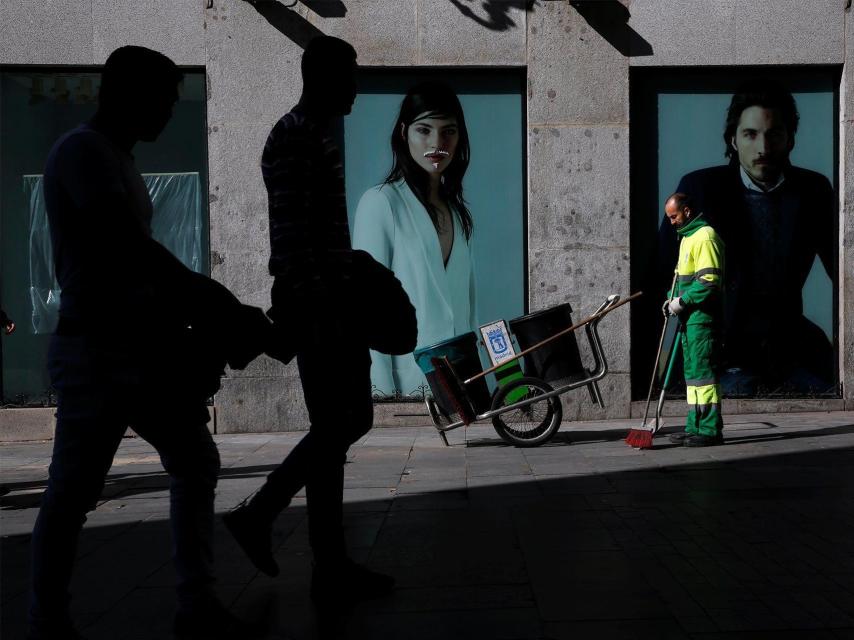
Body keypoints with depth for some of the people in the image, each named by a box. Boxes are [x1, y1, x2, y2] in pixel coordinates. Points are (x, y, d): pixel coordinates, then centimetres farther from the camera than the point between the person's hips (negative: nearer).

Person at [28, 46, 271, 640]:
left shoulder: (119, 158, 17)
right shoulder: (82, 151, -12)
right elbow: (135, 253, -22)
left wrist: (207, 309, 10)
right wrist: (223, 309, -20)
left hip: (142, 345, 10)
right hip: (94, 349, -10)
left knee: (196, 461, 12)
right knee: (73, 492, -1)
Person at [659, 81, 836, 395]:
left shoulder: (814, 189, 3)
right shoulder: (699, 188, -7)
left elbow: (841, 267, 11)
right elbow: (661, 274, -4)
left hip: (790, 342, 3)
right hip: (719, 342, -3)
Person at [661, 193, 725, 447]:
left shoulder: (705, 237, -13)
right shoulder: (686, 237, 20)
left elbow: (710, 281, -21)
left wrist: (682, 301, -16)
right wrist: (673, 298, 12)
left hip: (702, 317, -10)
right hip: (690, 317, 10)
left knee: (703, 371, -9)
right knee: (692, 372, 12)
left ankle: (710, 430, -6)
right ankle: (695, 427, 17)